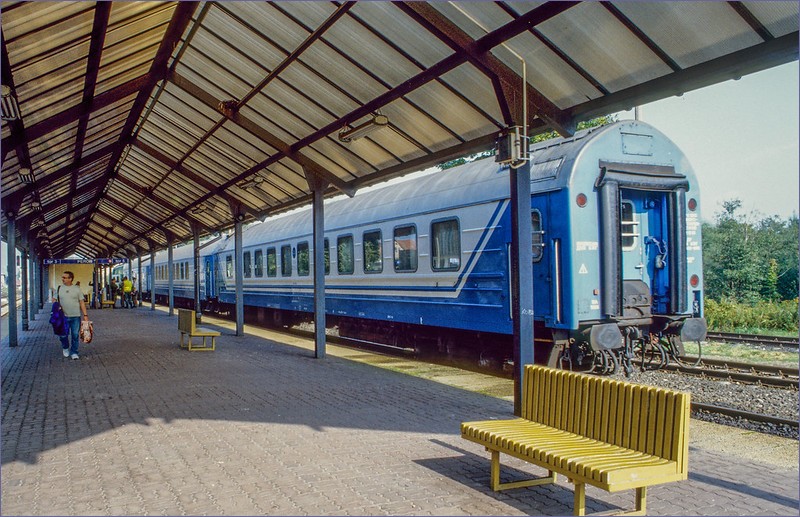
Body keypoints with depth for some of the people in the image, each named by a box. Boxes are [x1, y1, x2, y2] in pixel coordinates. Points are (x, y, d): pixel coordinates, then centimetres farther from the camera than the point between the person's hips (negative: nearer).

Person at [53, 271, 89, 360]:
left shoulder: (77, 289, 4)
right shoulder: (59, 288, 7)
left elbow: (82, 302, 4)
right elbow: (54, 300, 14)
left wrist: (85, 315, -1)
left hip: (76, 316, -1)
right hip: (63, 316, 1)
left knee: (75, 335, 1)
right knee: (63, 335, 4)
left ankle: (74, 352, 14)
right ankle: (65, 348, 32)